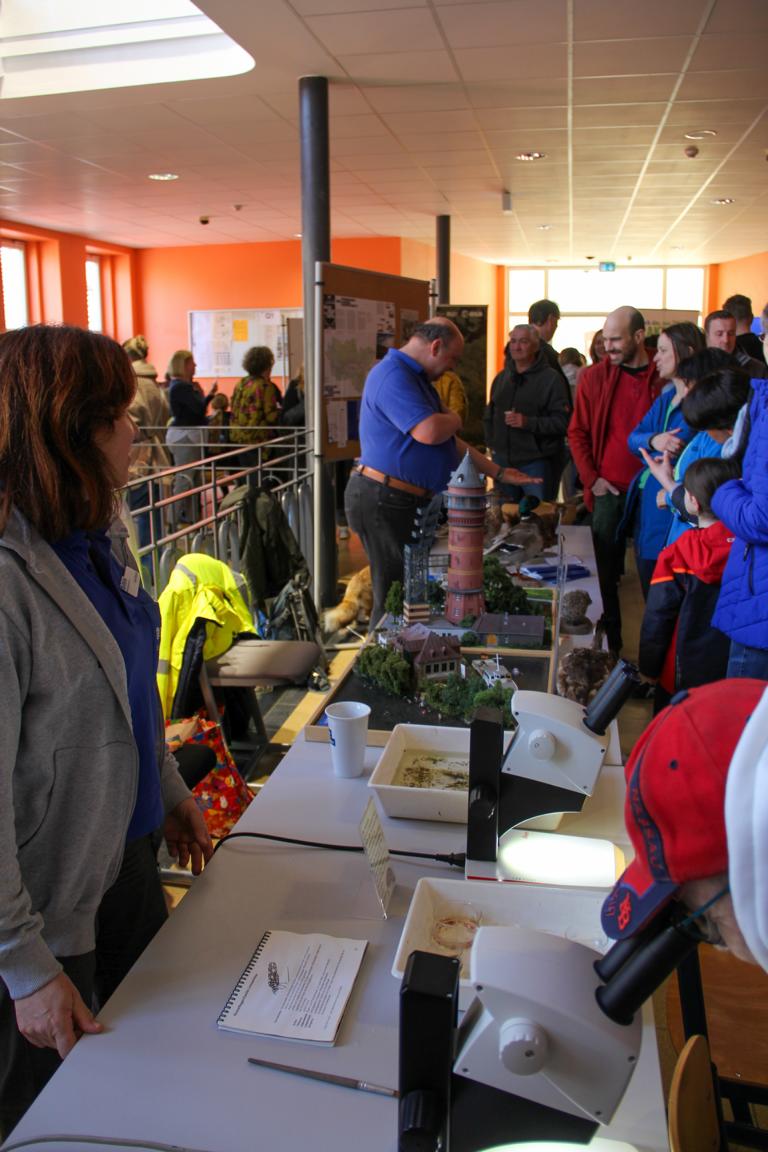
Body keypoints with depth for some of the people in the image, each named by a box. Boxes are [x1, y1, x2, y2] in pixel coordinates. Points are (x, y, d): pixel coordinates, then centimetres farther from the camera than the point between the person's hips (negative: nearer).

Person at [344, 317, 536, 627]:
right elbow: (429, 432, -28)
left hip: (407, 500, 10)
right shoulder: (393, 375, -16)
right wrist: (453, 420, -5)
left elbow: (449, 441, 21)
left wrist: (498, 473, 20)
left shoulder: (416, 379, 19)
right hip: (383, 503, -10)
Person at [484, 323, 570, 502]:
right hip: (503, 460, 6)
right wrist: (491, 441, 12)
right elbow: (489, 414, 26)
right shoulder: (502, 378, 15)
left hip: (536, 462, -6)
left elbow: (563, 421, -14)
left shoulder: (551, 379, -6)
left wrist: (528, 422, -23)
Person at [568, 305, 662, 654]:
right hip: (609, 491, 1)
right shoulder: (594, 376, 1)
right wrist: (592, 479, -3)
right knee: (605, 574, 6)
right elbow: (577, 433, 5)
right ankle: (610, 644, 19)